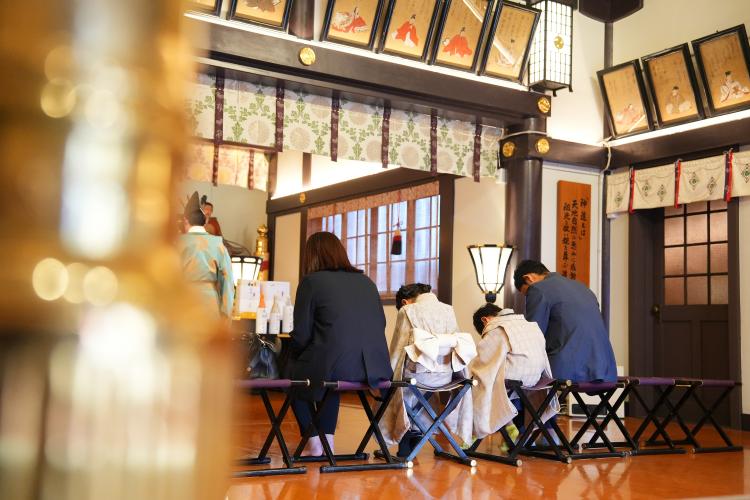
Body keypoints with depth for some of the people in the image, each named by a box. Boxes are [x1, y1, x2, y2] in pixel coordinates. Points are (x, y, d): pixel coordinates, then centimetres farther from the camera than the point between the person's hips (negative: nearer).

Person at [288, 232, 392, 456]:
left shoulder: (311, 281, -2)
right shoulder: (366, 281, 15)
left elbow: (301, 335, -3)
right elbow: (380, 324, 18)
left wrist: (293, 358, 17)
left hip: (335, 367, -5)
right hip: (373, 369, 6)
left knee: (292, 372, 26)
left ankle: (314, 443, 24)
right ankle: (328, 439, 31)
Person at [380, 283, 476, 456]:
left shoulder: (407, 311, 1)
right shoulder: (449, 310, 13)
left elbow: (397, 349, 2)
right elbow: (459, 345, 12)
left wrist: (390, 377, 12)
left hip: (419, 375, -5)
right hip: (446, 376, 5)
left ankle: (405, 448, 19)